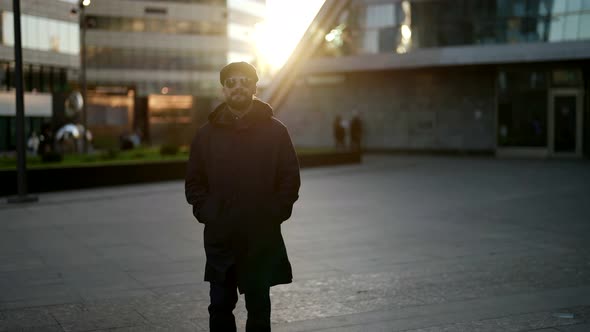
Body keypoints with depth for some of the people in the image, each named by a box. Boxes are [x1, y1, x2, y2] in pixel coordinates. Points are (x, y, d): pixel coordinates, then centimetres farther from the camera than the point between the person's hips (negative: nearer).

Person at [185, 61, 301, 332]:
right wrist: (206, 213, -3)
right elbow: (194, 181, 8)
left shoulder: (275, 131, 1)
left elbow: (290, 178, 1)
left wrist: (274, 215, -7)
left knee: (259, 308, 7)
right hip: (219, 237, 2)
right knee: (220, 307, 7)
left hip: (262, 238, -1)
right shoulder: (207, 133, 7)